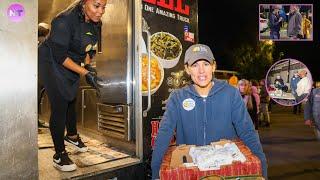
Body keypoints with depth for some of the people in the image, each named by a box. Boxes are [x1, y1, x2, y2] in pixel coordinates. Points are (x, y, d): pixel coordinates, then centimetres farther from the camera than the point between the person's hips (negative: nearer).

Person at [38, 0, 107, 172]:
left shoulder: (95, 23, -6)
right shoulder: (65, 21, -29)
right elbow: (59, 56, -28)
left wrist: (88, 65, -7)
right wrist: (85, 72, -31)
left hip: (70, 64, 8)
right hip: (52, 64, -7)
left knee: (71, 100, 20)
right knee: (59, 106, -10)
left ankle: (72, 135, 44)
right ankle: (59, 155, 4)